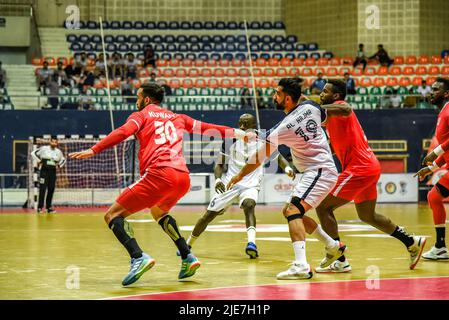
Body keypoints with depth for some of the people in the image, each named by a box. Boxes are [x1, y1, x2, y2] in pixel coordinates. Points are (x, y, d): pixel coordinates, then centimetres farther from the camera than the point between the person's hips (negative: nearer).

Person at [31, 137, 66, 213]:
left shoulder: (58, 152, 9)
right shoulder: (44, 149, -5)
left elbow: (63, 159, 26)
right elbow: (33, 153, -4)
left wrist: (59, 165, 9)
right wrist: (38, 161, -5)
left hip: (53, 171, 5)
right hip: (44, 170, -5)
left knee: (51, 189, 6)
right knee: (42, 189, -9)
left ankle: (49, 207, 15)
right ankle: (40, 207, -7)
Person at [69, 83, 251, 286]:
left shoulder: (141, 115, 14)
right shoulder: (177, 118, 27)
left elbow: (122, 133, -5)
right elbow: (207, 128, 32)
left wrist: (93, 150, -12)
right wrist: (239, 134, 42)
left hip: (159, 174, -6)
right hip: (183, 177, 6)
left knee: (113, 215, -1)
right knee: (159, 212, 37)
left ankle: (138, 257, -25)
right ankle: (187, 257, 23)